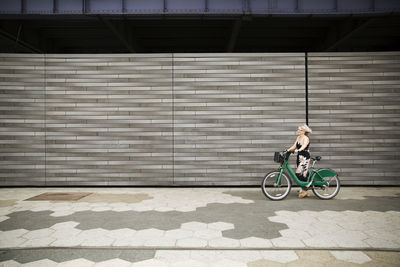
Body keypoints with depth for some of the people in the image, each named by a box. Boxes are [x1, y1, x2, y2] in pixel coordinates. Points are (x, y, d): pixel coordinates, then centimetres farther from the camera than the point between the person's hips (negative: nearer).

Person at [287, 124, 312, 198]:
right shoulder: (298, 137, 12)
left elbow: (304, 145, -29)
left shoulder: (306, 138, -11)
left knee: (299, 174, -14)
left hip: (305, 158, -8)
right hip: (299, 157, 8)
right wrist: (288, 149, -7)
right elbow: (294, 146, 9)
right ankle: (306, 191, 21)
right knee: (303, 174, 11)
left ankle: (305, 191, -2)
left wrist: (298, 150, -46)